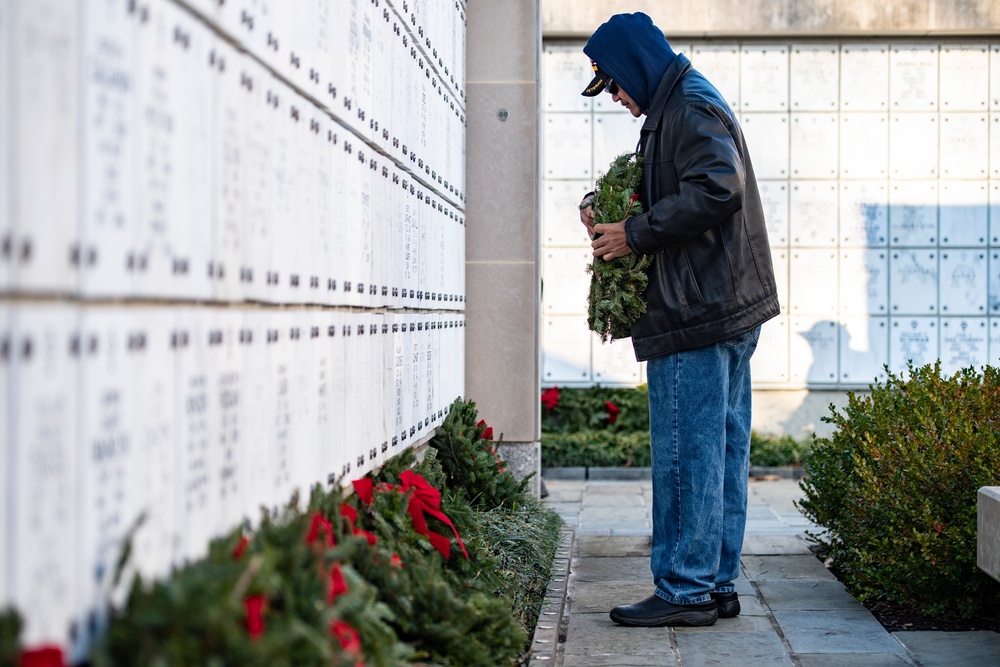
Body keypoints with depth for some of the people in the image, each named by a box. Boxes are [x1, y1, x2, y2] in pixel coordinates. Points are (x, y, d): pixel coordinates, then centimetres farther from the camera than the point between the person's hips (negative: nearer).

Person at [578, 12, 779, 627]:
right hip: (732, 306, 11)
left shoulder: (691, 109, -10)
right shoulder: (687, 106, 22)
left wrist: (635, 234, -18)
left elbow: (716, 189, -24)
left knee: (687, 453, -7)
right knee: (723, 450, 11)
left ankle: (686, 590, -3)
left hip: (698, 312, -11)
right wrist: (605, 204, 13)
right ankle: (719, 584, 17)